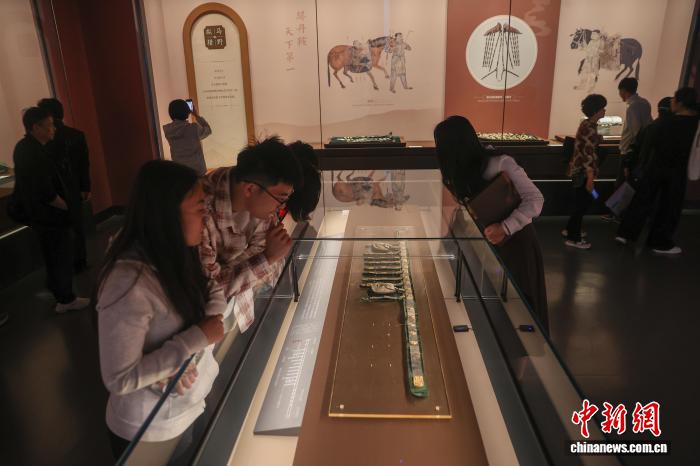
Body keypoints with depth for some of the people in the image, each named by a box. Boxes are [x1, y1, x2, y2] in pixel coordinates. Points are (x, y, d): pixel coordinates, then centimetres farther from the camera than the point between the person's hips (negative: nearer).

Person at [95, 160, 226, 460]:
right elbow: (119, 379, -28)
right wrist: (196, 338, -28)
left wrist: (212, 319, -17)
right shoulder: (129, 283, -31)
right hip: (152, 432, -7)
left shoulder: (176, 254, -8)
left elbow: (214, 289, 4)